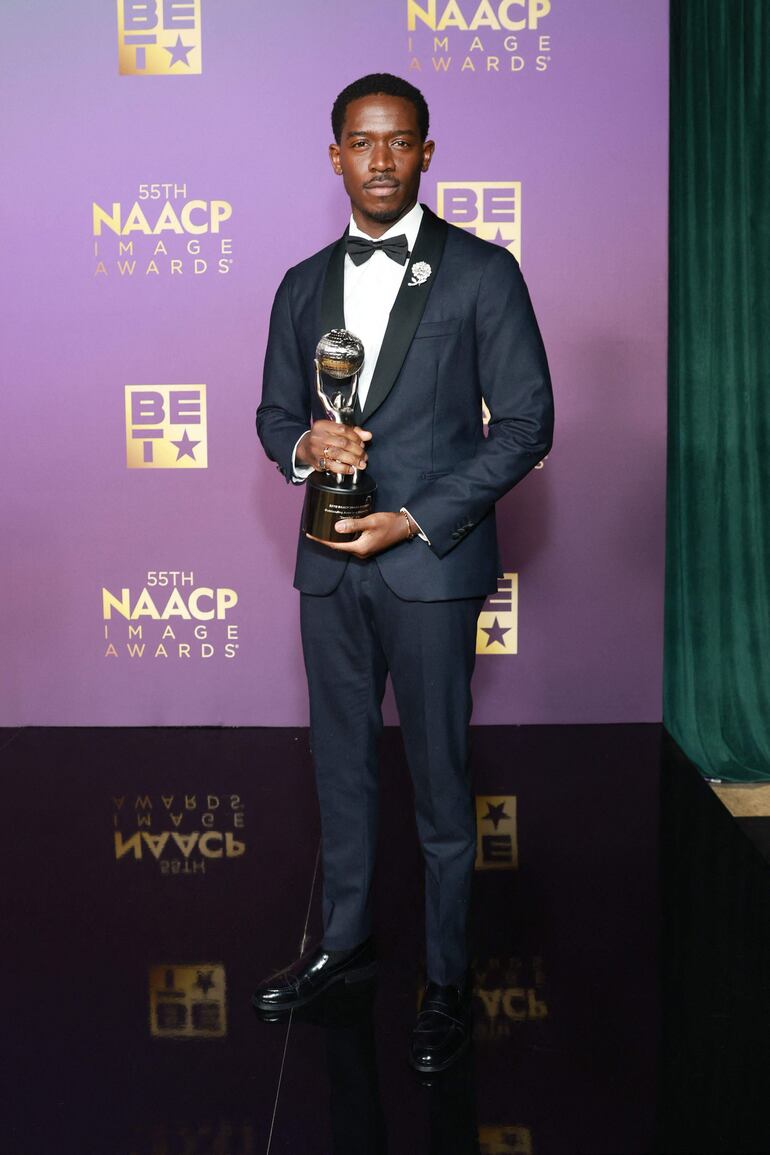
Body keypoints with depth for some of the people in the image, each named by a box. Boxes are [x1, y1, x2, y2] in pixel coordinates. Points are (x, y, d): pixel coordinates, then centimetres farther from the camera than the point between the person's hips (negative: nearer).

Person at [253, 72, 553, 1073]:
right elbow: (274, 412, 17)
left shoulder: (482, 273, -3)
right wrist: (305, 444, -9)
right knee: (342, 764, 15)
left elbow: (526, 423, -6)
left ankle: (448, 982, 18)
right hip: (331, 564, 5)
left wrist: (417, 519, -14)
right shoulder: (304, 285, 12)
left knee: (440, 779, 3)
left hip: (431, 563, -4)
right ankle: (345, 941, 32)